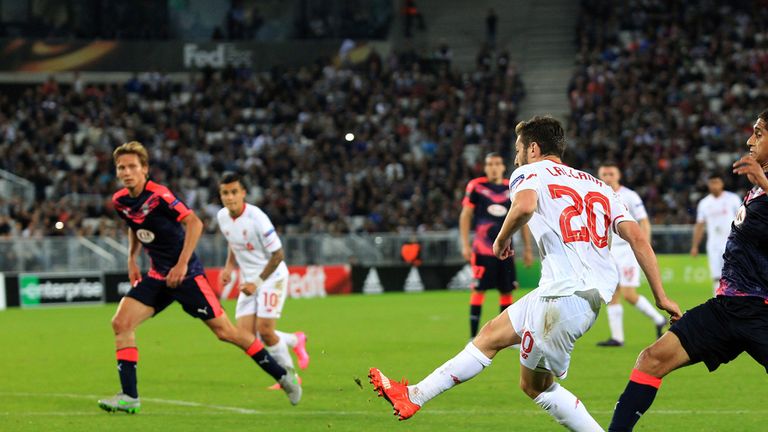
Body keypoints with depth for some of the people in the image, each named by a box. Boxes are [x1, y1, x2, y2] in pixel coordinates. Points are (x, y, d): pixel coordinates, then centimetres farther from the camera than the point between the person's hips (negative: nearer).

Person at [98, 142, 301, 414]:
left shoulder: (158, 195, -20)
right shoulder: (120, 201, 2)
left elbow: (194, 223, -24)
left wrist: (182, 264, -27)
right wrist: (132, 259, 15)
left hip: (186, 274, -7)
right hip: (157, 276, 7)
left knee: (225, 331, -3)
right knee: (121, 323, -10)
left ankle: (283, 376, 11)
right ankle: (129, 397, -7)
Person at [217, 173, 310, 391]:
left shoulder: (256, 218, -23)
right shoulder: (222, 217, -2)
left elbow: (278, 255, -18)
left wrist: (258, 283, -20)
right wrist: (229, 267, 4)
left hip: (271, 277, -7)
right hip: (249, 280, 7)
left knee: (265, 331, -13)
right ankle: (295, 340, 22)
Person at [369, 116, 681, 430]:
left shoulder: (531, 172, 2)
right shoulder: (597, 185, 21)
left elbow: (524, 206, -24)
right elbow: (637, 237, 9)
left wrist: (502, 240, -3)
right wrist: (661, 297, 7)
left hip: (564, 295, -8)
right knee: (491, 336, 19)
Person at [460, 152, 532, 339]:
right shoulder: (476, 186, 0)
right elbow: (465, 216, 2)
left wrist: (527, 249, 13)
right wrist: (465, 245, -5)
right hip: (483, 249, -3)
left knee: (506, 290, 5)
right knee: (479, 289, -6)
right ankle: (473, 336, -3)